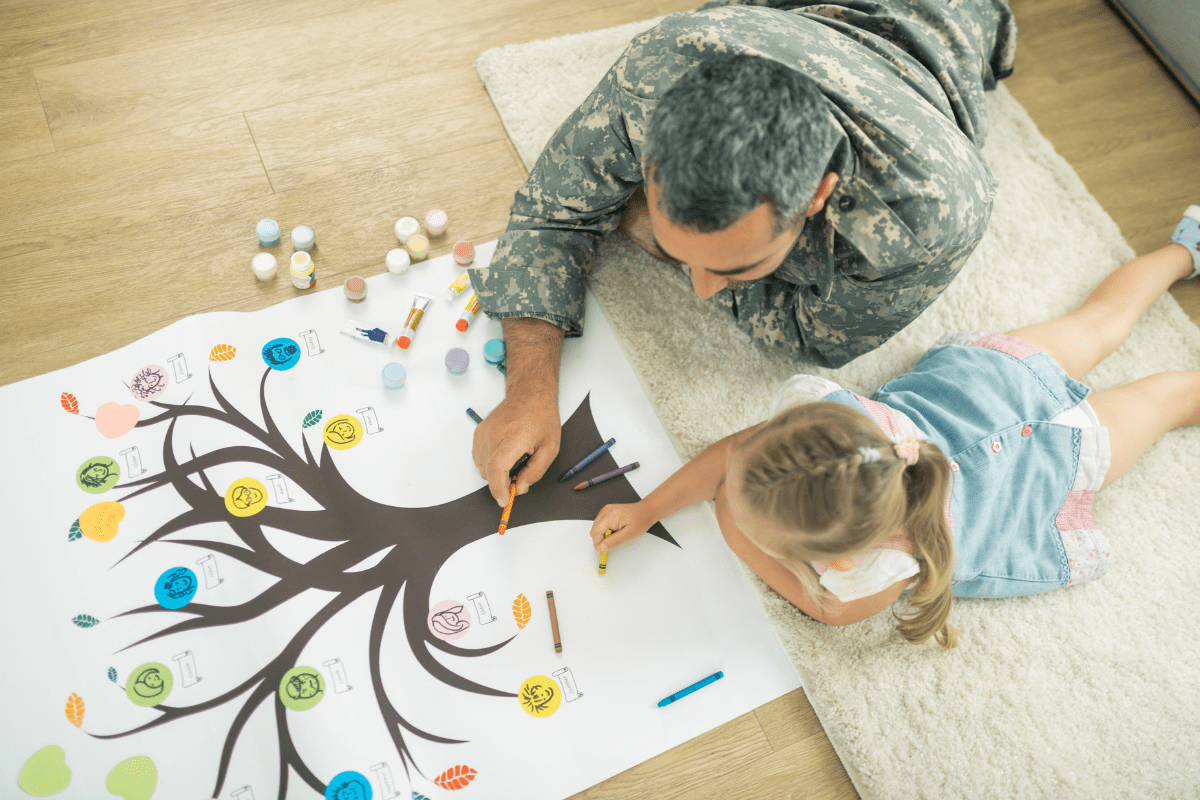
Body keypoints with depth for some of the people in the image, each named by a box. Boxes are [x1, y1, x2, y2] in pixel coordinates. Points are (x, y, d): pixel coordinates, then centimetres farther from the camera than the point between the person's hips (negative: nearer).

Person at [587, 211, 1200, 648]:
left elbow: (830, 607, -22)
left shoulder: (878, 568, -46)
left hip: (1065, 449, -3)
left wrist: (741, 536, -25)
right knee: (1098, 323, 32)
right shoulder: (814, 407, -40)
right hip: (971, 370, 3)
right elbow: (739, 449, -20)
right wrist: (647, 510, -20)